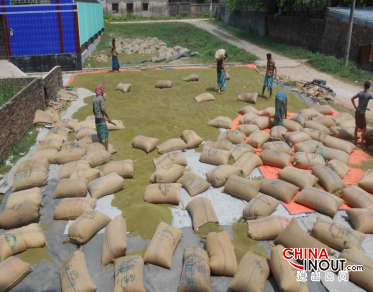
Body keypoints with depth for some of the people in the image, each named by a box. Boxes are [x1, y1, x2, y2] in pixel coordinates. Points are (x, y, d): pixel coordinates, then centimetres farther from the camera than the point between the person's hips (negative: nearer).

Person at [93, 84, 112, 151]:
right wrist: (108, 118, -14)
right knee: (105, 133, -6)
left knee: (99, 133, 17)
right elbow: (103, 109, -19)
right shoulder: (101, 98, -12)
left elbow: (94, 110, 15)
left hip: (96, 119, 8)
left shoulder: (94, 99, 11)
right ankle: (107, 149, -10)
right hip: (101, 118, -8)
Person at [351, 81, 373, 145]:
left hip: (357, 111, 6)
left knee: (357, 126, 17)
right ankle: (362, 142, 11)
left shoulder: (360, 93, 0)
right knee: (364, 128, 7)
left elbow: (352, 99, 8)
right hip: (362, 113, -6)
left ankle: (356, 141, 23)